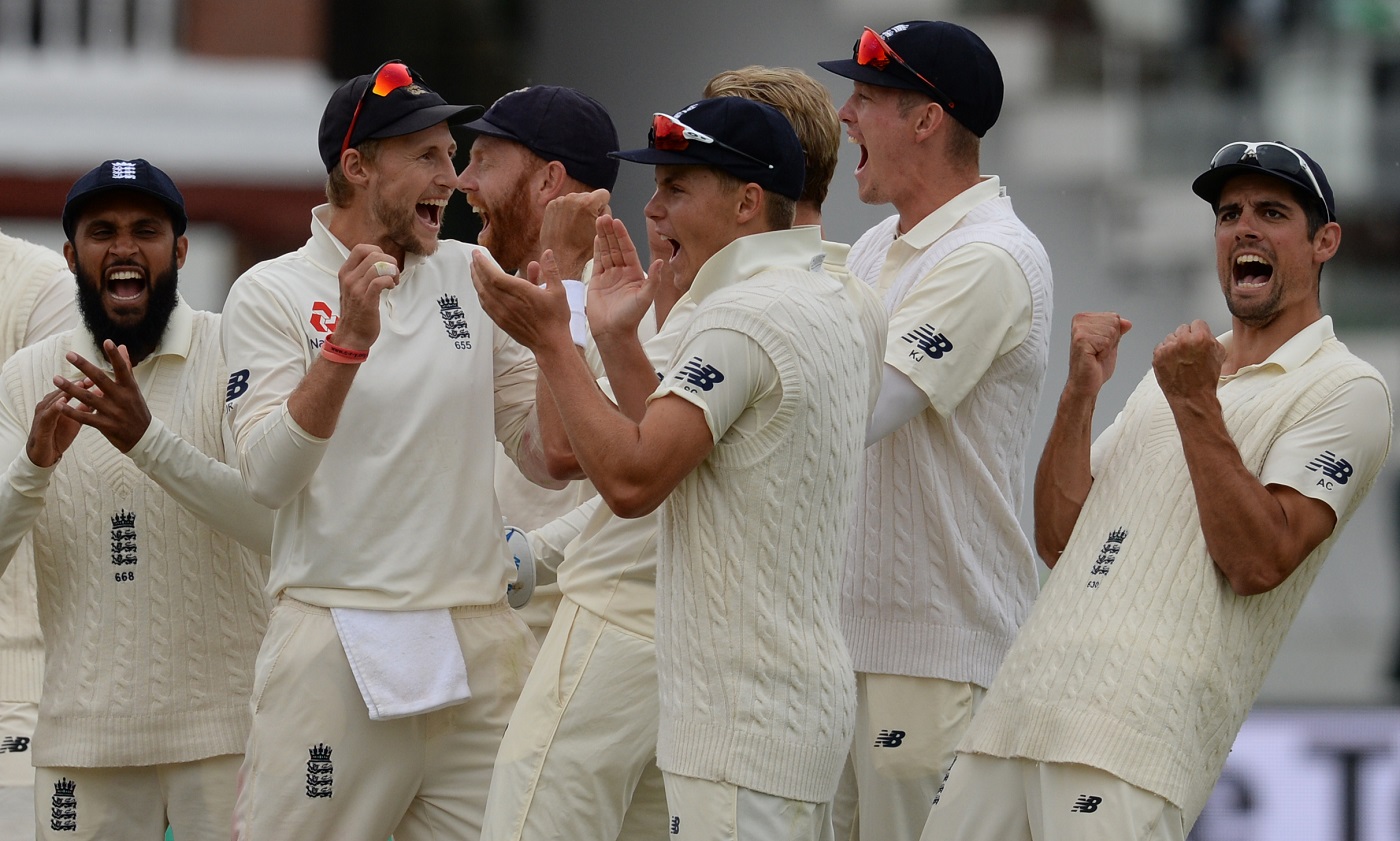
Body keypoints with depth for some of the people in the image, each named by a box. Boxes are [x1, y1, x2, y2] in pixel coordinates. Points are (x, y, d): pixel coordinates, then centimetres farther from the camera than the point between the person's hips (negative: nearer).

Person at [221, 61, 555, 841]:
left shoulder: (473, 278, 11)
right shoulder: (272, 294, -1)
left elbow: (552, 457, 9)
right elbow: (269, 476, -13)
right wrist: (348, 339, -24)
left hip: (480, 646, 4)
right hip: (338, 645, -3)